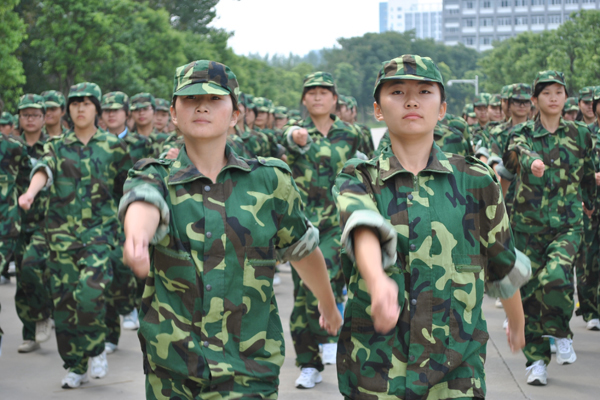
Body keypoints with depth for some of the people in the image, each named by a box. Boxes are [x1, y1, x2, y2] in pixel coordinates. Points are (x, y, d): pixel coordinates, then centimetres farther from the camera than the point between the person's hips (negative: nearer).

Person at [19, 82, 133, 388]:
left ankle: (96, 348, 4)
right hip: (62, 232, 2)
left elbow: (127, 187, 13)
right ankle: (75, 367, 16)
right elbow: (43, 170, -14)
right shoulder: (56, 146, 7)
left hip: (99, 229, -2)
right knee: (64, 298, 2)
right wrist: (30, 192, -33)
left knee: (90, 291, -21)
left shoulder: (114, 146, 5)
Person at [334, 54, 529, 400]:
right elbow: (364, 229, -24)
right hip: (374, 364, 0)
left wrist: (518, 324, 29)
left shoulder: (475, 181, 2)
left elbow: (504, 266, 16)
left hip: (455, 366, 0)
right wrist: (378, 280, -45)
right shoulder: (359, 180, 0)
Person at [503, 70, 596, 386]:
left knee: (555, 279, -23)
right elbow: (516, 152, -24)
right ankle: (536, 360, 17)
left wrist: (589, 202, 37)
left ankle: (562, 333, 4)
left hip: (567, 224, -1)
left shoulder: (579, 134, 5)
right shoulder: (523, 133, 0)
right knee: (530, 290, 3)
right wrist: (531, 161, -47)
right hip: (528, 225, 1)